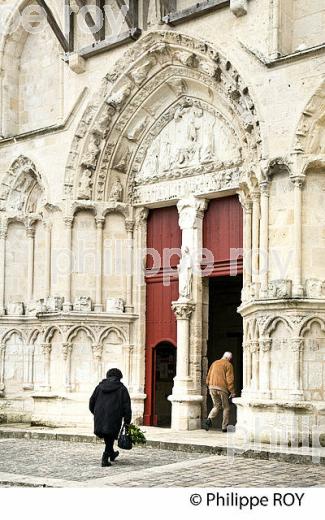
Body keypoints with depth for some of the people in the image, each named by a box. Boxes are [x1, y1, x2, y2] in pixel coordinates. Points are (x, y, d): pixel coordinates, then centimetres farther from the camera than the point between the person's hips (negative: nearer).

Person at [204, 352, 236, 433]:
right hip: (222, 387, -5)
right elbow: (229, 379, -9)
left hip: (212, 387, 5)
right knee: (226, 407, 9)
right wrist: (232, 392, -6)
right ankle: (224, 427, 8)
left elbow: (208, 376, 16)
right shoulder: (228, 365, -2)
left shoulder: (214, 363, 16)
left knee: (216, 406, 17)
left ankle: (209, 419, -8)